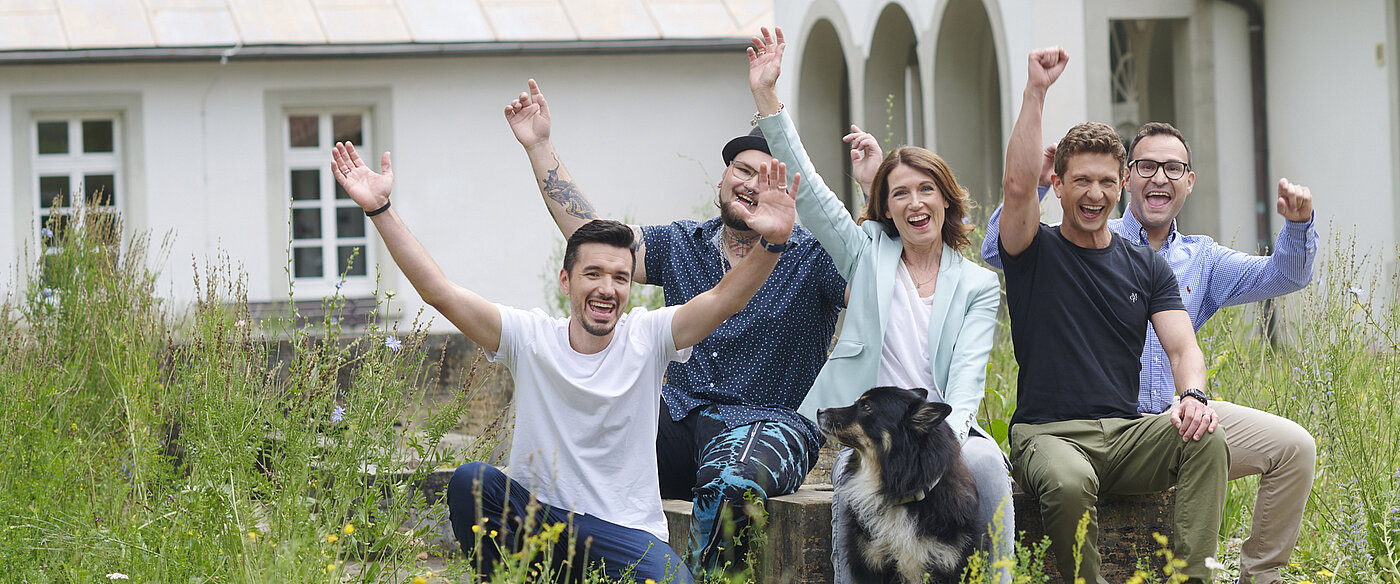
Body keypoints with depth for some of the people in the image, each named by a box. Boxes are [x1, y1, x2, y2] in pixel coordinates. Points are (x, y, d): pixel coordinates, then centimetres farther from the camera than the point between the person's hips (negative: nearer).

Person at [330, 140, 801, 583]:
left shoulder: (647, 337, -3)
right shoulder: (529, 337, -3)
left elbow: (724, 300, -17)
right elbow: (438, 291, -10)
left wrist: (772, 243, -36)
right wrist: (379, 210, -18)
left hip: (628, 535, -1)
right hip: (533, 518, 1)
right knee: (471, 482, -26)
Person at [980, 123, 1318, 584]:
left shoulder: (1201, 259, 18)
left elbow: (1284, 276, 10)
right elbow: (999, 251, -6)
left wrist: (1297, 224, -10)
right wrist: (1032, 185, -19)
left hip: (1176, 418, 5)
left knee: (1294, 446, -8)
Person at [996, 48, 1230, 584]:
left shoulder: (1146, 268, 17)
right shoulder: (1035, 252, 7)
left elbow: (1182, 347, 4)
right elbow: (1018, 186, -14)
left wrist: (1192, 394, -20)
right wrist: (1036, 92, -19)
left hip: (1127, 435, 3)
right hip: (1047, 433, -3)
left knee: (1205, 438, -28)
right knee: (1068, 481, -38)